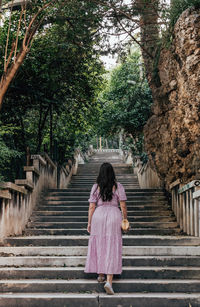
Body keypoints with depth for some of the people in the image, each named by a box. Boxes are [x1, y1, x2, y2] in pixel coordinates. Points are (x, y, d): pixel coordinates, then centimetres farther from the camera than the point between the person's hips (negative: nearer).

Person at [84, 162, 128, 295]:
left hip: (98, 216, 2)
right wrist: (125, 220, 8)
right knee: (112, 249, -2)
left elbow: (92, 207, -1)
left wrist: (89, 223, 5)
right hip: (113, 216, -1)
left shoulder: (96, 187, 1)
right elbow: (123, 206, -4)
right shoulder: (118, 186, -2)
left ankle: (100, 275, 30)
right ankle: (109, 281, -13)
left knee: (99, 246, 17)